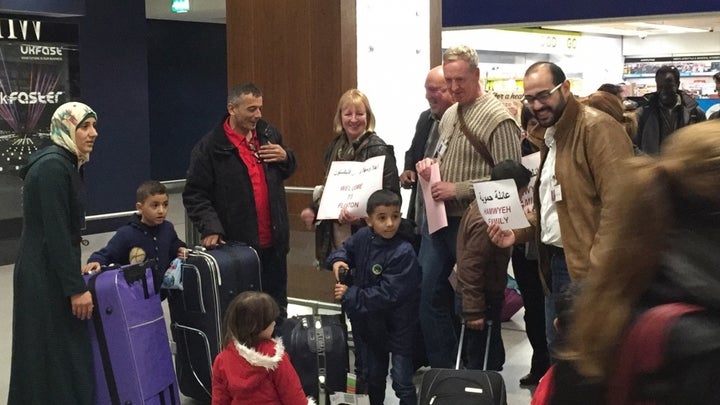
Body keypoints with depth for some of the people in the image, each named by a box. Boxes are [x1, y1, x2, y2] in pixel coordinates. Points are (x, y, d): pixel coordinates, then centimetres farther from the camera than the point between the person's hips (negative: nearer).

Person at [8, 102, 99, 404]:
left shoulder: (67, 164, 12)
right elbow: (55, 233, -22)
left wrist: (75, 270, 19)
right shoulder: (53, 167, -18)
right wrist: (76, 287, -21)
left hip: (50, 272, 10)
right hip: (45, 277, -10)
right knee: (57, 357, -2)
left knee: (63, 354, 16)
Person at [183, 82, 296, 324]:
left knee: (277, 305, 16)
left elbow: (287, 171, 22)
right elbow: (194, 194, -9)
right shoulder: (211, 147, -10)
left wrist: (285, 157, 0)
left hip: (273, 242, 5)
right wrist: (210, 228, -21)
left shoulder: (268, 134, 7)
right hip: (237, 245, -5)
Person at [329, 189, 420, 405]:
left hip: (398, 326, -6)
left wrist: (349, 296, -22)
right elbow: (345, 249, 14)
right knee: (374, 376, 24)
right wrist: (338, 260, -10)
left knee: (402, 381, -2)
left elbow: (387, 295, -29)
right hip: (369, 323, 6)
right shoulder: (363, 237, -7)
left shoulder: (403, 252, -26)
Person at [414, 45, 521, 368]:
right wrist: (430, 165, 1)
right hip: (439, 219, 8)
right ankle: (442, 368, 22)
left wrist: (457, 189, -21)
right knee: (429, 294, 9)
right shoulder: (449, 115, 12)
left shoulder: (497, 119, -13)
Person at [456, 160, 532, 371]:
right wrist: (474, 311, -23)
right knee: (485, 362, 0)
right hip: (482, 301, -10)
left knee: (493, 356, 21)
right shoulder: (485, 223, -26)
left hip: (486, 297, 10)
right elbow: (471, 268, -26)